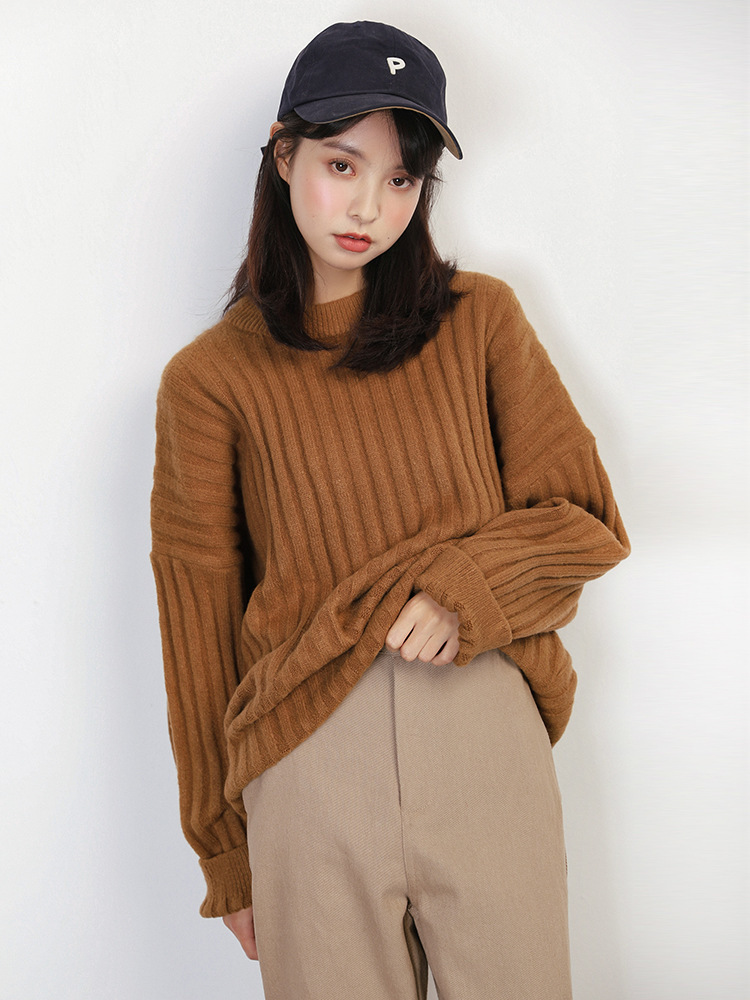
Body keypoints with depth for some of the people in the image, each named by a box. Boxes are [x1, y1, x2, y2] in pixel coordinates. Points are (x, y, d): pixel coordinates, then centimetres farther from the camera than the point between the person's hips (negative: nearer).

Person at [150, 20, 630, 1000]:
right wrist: (226, 852, 9)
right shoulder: (211, 378, 2)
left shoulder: (478, 318, 6)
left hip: (489, 735, 2)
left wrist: (464, 589, -12)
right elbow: (201, 625, 5)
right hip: (308, 761, -1)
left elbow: (587, 520, 7)